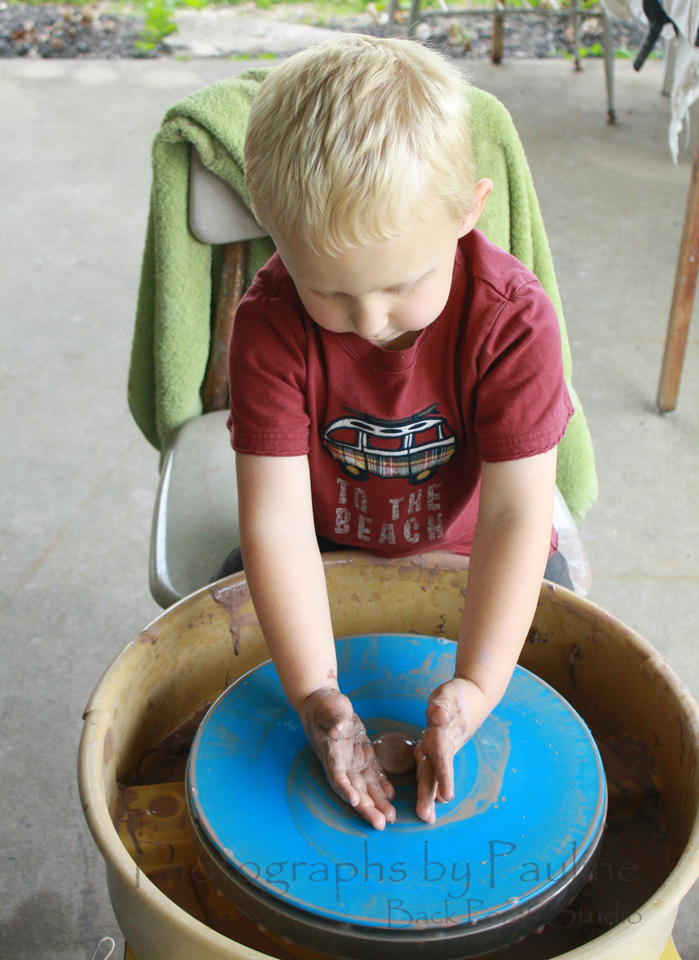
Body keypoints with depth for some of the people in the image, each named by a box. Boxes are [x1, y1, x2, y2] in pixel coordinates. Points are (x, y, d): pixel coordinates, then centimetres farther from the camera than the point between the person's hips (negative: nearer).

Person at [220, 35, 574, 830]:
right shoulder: (270, 325, -26)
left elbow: (516, 513, -30)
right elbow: (278, 517, -29)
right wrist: (315, 695, -39)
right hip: (327, 551, 1)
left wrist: (478, 687, -40)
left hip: (466, 555, 0)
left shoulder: (512, 320, -28)